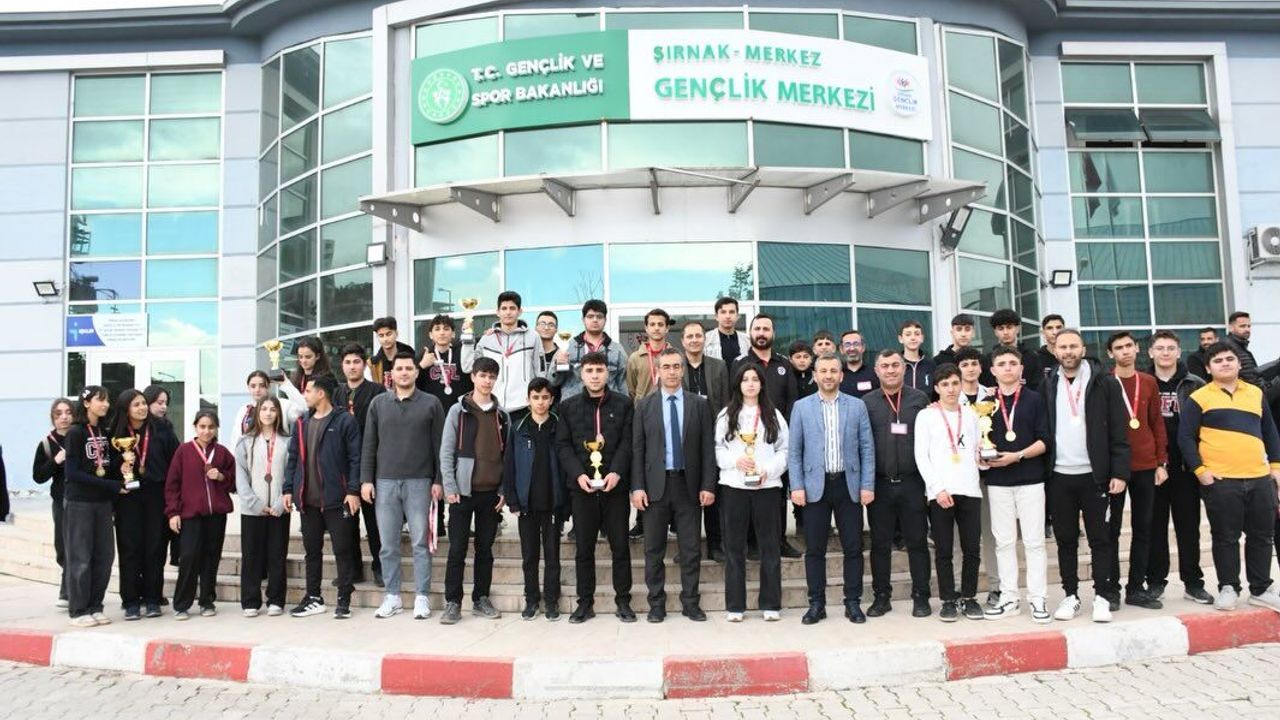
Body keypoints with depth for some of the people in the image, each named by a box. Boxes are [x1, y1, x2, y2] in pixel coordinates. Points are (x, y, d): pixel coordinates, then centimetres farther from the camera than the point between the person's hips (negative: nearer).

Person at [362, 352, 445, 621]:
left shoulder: (431, 404, 2)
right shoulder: (378, 403, 8)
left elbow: (438, 445, 1)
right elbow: (368, 444, 8)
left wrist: (438, 481, -4)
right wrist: (366, 480, 2)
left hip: (419, 483, -2)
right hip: (385, 482, 2)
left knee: (420, 543, 1)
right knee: (388, 545, 7)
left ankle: (422, 597, 8)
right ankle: (392, 596, 17)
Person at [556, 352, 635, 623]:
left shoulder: (623, 404, 6)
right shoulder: (568, 407, 9)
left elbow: (627, 442, 0)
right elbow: (562, 445, 4)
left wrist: (616, 472, -15)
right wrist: (578, 474, -11)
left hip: (615, 485, -1)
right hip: (581, 486, 1)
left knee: (620, 546, 4)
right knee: (584, 548, 6)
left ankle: (623, 601, 14)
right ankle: (585, 603, 15)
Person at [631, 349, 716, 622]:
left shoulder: (699, 404, 4)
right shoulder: (644, 405, 4)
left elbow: (708, 447, 2)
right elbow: (637, 448, 2)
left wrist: (708, 485, -4)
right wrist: (637, 486, -6)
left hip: (688, 485, 0)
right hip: (655, 485, 0)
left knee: (691, 549, 6)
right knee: (654, 550, 6)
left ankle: (690, 603, 17)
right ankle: (656, 604, 17)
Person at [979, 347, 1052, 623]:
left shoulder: (1034, 399, 2)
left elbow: (1044, 440, -3)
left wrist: (1017, 456, -15)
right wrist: (981, 456, -8)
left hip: (1030, 479, -2)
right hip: (996, 481, 2)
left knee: (1034, 541, 1)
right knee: (1004, 542, 7)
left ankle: (1038, 599, 8)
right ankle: (1008, 598, 15)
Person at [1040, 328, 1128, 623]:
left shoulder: (1105, 383, 0)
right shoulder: (1047, 386, 7)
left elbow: (1118, 431, -3)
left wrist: (1119, 472, -9)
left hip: (1094, 475, -2)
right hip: (1059, 476, 2)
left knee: (1100, 539, 4)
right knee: (1065, 540, 9)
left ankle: (1103, 596, 13)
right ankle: (1071, 596, 18)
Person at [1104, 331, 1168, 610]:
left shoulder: (1149, 383, 8)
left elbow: (1157, 424, 10)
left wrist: (1162, 462, 4)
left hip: (1145, 466, 4)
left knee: (1143, 527, 7)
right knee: (1112, 527, 3)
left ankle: (1136, 588, 16)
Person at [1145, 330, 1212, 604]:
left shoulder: (1194, 385, 4)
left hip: (1185, 466, 0)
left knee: (1188, 525, 6)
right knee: (1155, 525, 6)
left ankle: (1193, 582, 15)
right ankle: (1155, 581, 14)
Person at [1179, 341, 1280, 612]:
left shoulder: (1256, 393, 13)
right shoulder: (1199, 398, -1)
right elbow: (1185, 437, -3)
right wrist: (1200, 470, -10)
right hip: (1220, 481, -4)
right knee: (1226, 537, 1)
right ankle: (1228, 588, 12)